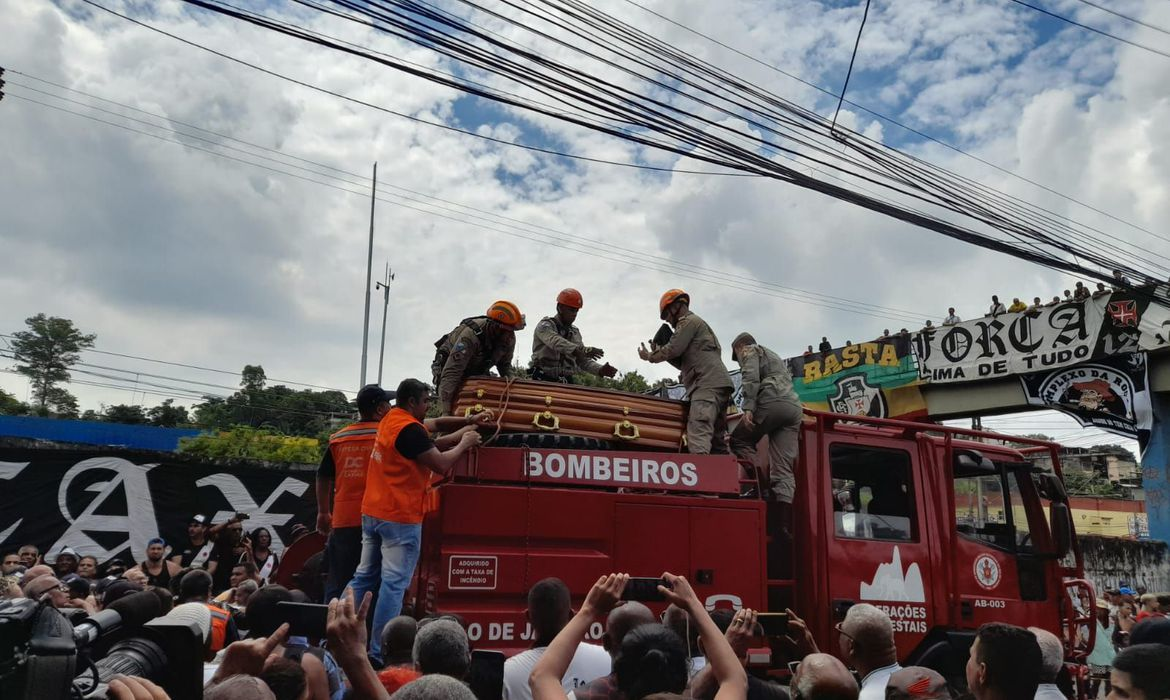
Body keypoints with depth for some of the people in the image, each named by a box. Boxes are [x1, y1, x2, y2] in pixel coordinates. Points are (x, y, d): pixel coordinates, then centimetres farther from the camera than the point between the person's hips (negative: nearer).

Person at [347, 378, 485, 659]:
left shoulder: (391, 419, 12)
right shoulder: (410, 429, -18)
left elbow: (434, 424, 24)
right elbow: (441, 464, -16)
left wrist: (468, 422, 16)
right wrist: (464, 443, -1)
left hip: (372, 512, 10)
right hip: (401, 517, -10)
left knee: (364, 577, 15)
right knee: (394, 583, -5)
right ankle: (379, 651, -4)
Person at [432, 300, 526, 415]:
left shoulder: (509, 339, -19)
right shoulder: (471, 334, -40)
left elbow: (505, 364, 1)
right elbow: (451, 372, -44)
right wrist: (446, 412, -48)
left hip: (477, 371, 6)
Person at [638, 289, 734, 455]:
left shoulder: (689, 320, 4)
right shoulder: (699, 324, 35)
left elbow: (673, 349, -7)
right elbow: (686, 363, 30)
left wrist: (651, 357, 9)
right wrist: (659, 352, 21)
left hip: (708, 385, -10)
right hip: (717, 386, 10)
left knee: (698, 434, -26)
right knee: (716, 441, 5)